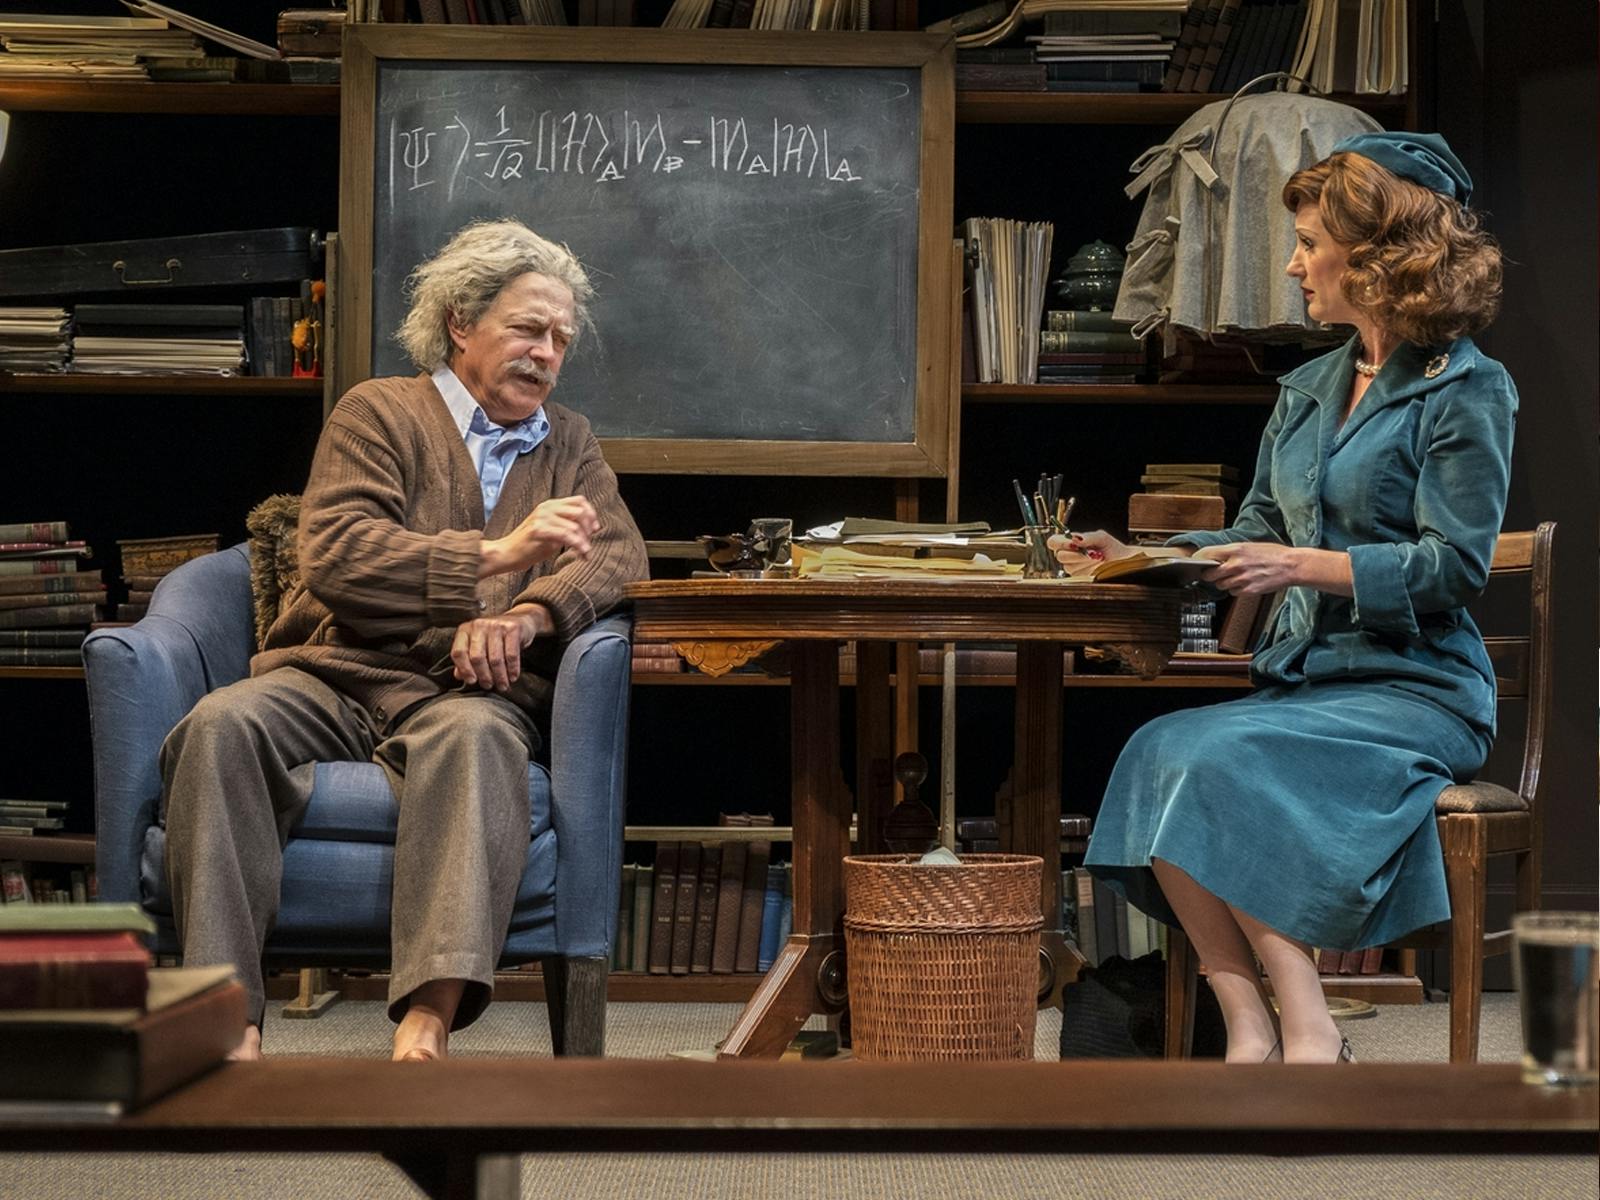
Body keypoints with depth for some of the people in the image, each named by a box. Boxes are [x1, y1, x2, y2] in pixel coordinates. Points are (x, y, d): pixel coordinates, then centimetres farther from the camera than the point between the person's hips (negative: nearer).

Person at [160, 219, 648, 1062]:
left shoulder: (567, 443, 24)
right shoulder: (380, 412, 11)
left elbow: (619, 553, 8)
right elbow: (336, 556, -4)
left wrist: (524, 617, -14)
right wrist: (500, 554, -12)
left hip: (464, 695, 1)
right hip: (332, 677, -1)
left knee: (476, 738, -37)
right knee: (221, 726, -33)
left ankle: (427, 1021, -53)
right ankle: (231, 1023, -39)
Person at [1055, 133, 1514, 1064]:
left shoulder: (1467, 390, -4)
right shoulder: (1309, 391, 20)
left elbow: (1456, 566, -12)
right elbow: (1255, 538, 22)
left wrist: (1302, 566, -19)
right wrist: (1136, 557, 9)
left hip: (1414, 691, -7)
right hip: (1306, 679, 7)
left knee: (1213, 760, -30)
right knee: (1158, 752, -23)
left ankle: (1309, 1032, -24)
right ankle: (1250, 1034, -27)